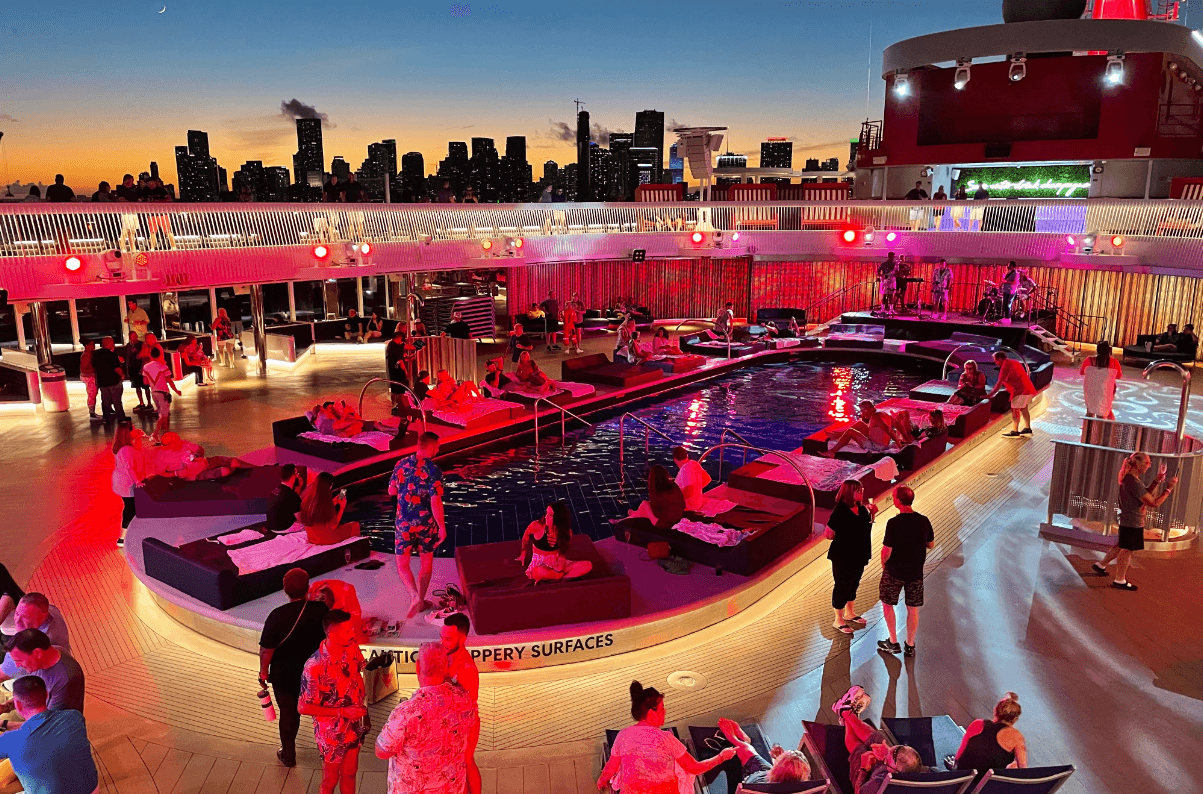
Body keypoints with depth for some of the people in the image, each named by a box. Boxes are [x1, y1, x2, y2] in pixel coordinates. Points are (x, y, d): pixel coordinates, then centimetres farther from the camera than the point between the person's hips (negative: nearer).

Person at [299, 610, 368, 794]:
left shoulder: (352, 649, -14)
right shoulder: (315, 667, -31)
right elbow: (303, 707, -23)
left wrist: (363, 713, 5)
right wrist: (343, 712, -25)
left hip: (355, 727, 5)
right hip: (332, 733, -5)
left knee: (350, 773, 25)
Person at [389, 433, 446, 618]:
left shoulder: (401, 465, -1)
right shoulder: (433, 470, -15)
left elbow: (391, 490, 10)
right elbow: (435, 502, -19)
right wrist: (442, 526, -12)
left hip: (403, 522, 2)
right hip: (426, 523, -2)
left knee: (402, 564, 12)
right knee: (426, 562, 17)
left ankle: (415, 596, -8)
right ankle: (421, 600, 25)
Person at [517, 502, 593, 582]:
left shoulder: (567, 532, -8)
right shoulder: (537, 526, -16)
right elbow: (526, 536, 7)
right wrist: (524, 553, 18)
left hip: (557, 563, 4)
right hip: (540, 564, -4)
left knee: (588, 565, -19)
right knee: (538, 572, -44)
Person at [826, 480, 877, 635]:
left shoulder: (861, 508, 2)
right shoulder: (840, 510, -21)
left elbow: (866, 527, 19)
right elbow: (829, 535, -21)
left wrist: (871, 513, 3)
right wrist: (842, 539, -6)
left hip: (859, 555, 8)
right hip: (843, 557, -8)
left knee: (853, 584, 22)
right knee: (842, 586, 4)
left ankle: (849, 613, 41)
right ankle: (838, 621, 17)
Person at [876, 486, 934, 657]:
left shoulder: (894, 523, -21)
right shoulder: (924, 521, -6)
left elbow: (887, 551, -18)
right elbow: (931, 545, 6)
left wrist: (883, 564, 1)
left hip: (894, 571, -4)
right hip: (916, 572, 4)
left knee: (887, 604, 15)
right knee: (913, 609, 13)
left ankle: (893, 643, 18)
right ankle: (910, 646, 22)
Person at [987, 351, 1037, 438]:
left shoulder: (1005, 366, -10)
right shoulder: (1013, 362, 19)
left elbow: (999, 383, -13)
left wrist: (990, 395, -11)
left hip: (1020, 391, -10)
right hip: (1028, 389, 10)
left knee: (1015, 410, -9)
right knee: (1024, 409, 18)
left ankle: (1014, 432, -12)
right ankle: (1027, 429, 21)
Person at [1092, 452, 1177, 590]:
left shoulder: (1129, 478, 6)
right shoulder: (1134, 483, -26)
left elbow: (1146, 493, 14)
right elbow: (1154, 502, -25)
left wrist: (1157, 480, 3)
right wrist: (1168, 488, -19)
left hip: (1127, 520, 10)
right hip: (1133, 522, -10)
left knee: (1121, 547, 24)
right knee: (1127, 550, 3)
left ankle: (1100, 565, 35)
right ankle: (1119, 581, 14)